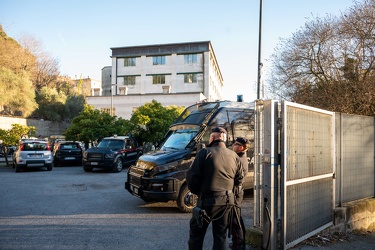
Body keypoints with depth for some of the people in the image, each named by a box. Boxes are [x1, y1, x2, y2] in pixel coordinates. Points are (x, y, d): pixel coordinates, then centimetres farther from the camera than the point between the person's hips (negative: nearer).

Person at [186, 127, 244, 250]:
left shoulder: (205, 152, -9)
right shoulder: (234, 156, 7)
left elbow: (192, 176, -13)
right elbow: (239, 179, 11)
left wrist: (196, 191, 4)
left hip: (208, 200, -5)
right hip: (227, 201, 5)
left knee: (196, 233, 8)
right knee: (221, 235, 17)